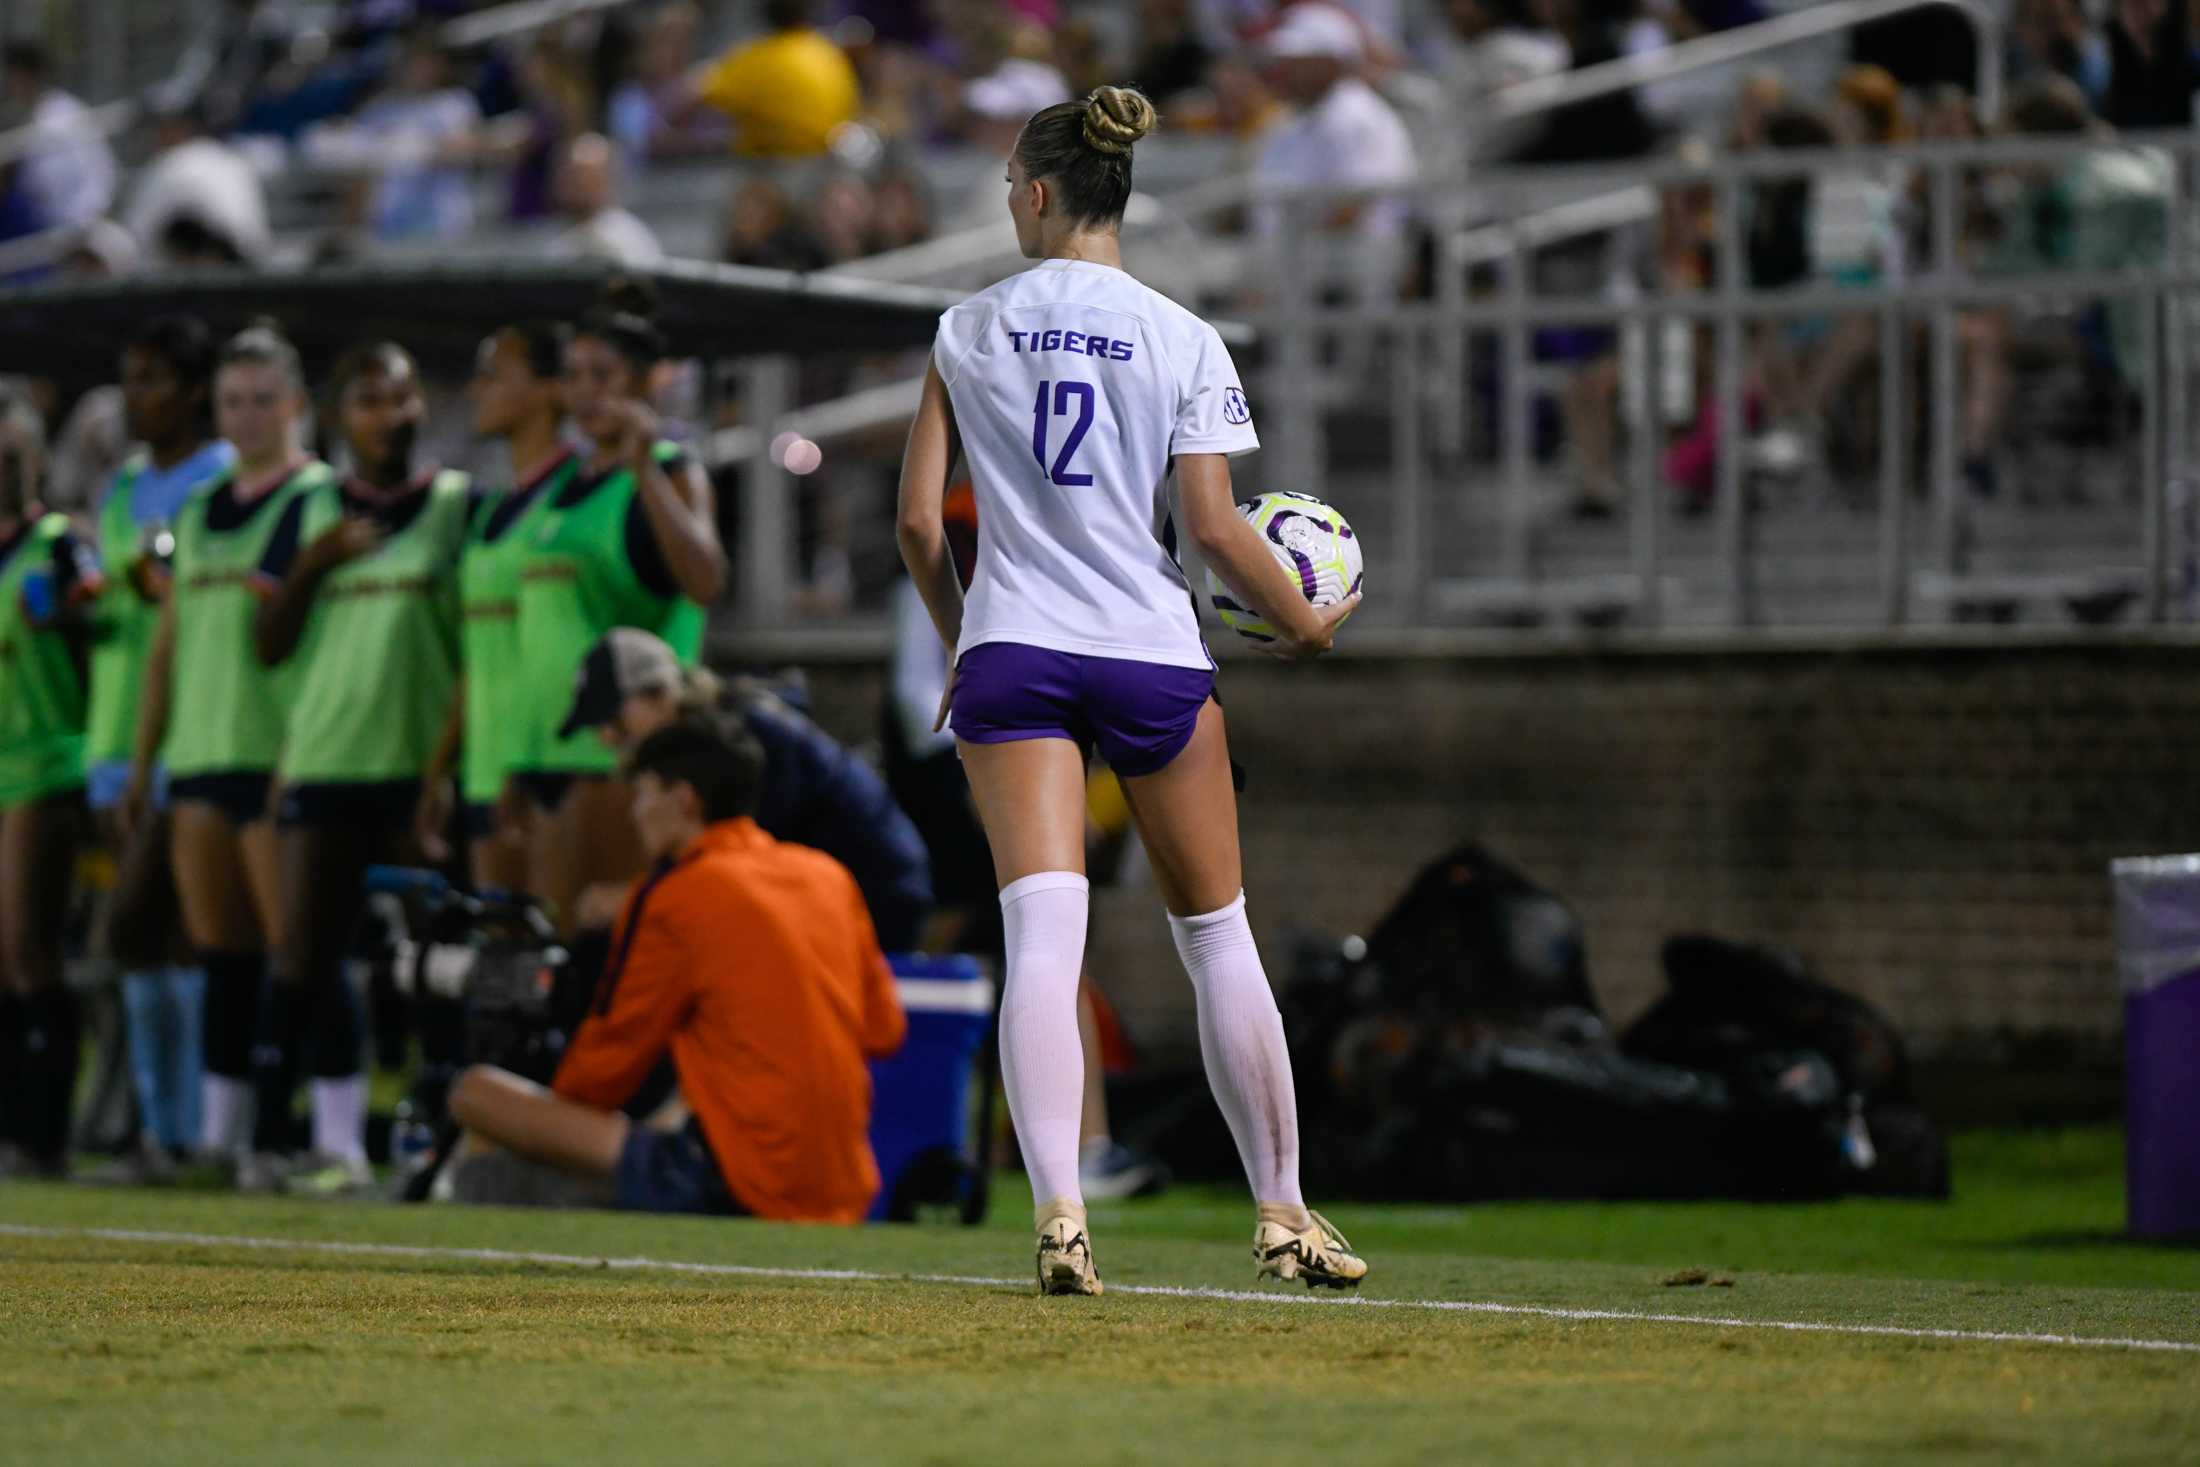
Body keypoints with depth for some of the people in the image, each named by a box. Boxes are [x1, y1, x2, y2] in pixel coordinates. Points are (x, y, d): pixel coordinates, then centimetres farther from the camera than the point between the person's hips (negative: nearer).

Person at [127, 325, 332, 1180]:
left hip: (278, 756, -7)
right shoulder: (198, 512, 20)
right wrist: (142, 763, 20)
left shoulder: (321, 500, -2)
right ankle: (222, 1127, 10)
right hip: (199, 757, 7)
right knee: (219, 953, 7)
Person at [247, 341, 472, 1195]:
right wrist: (312, 563, -7)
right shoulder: (310, 514, 11)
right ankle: (336, 1141, 4)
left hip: (424, 762, -3)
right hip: (324, 761, 3)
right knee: (305, 956, -2)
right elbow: (269, 644, 9)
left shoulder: (459, 505, 4)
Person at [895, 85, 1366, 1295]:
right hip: (1151, 652, 0)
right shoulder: (1182, 340, -1)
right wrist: (1306, 622, 11)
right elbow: (1211, 528, -6)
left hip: (1010, 650, 0)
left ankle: (1057, 1210, -28)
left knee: (1042, 935, -10)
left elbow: (919, 521, 5)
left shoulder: (967, 332, 4)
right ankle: (1281, 1210, 22)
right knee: (1217, 937, 14)